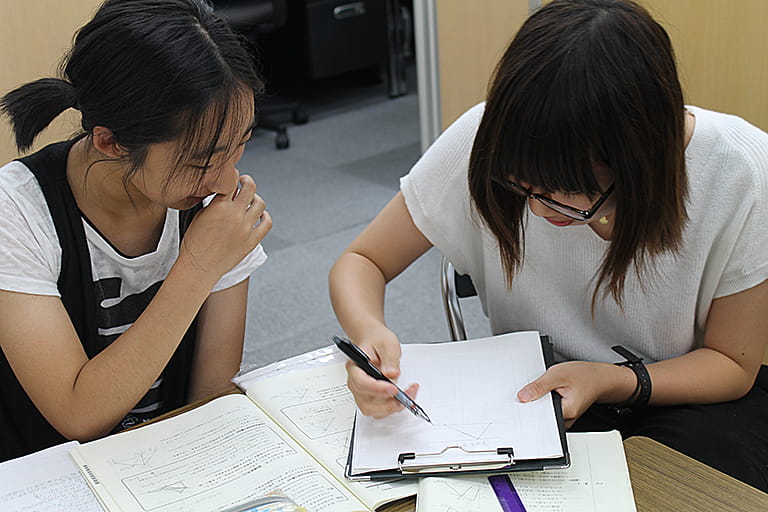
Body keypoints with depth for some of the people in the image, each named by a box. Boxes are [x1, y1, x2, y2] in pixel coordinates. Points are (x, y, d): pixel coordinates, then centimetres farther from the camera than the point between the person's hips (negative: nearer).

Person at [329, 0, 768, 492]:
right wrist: (368, 331, -33)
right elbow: (361, 263, -10)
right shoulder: (487, 143, -22)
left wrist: (612, 382, -28)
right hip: (536, 383, 1)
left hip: (687, 390, 0)